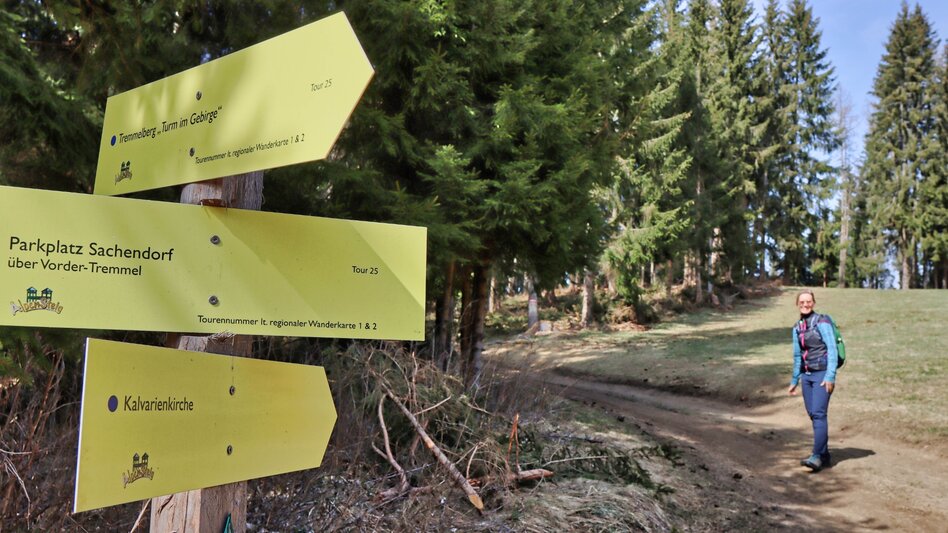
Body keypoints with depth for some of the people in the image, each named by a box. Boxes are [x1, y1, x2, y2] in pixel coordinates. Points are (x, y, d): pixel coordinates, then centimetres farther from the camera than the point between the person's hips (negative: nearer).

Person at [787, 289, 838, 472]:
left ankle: (817, 456, -17)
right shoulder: (797, 327, 11)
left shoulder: (821, 323, -8)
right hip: (806, 375, 6)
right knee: (813, 415, 6)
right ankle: (825, 455, 14)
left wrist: (830, 376, -19)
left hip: (822, 374, -6)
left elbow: (832, 350, -11)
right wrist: (794, 380, 20)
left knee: (818, 413, -14)